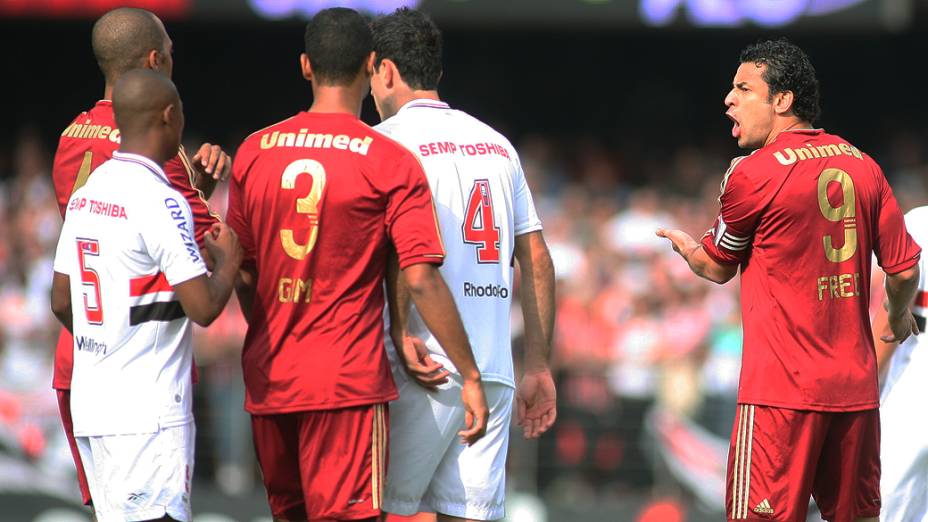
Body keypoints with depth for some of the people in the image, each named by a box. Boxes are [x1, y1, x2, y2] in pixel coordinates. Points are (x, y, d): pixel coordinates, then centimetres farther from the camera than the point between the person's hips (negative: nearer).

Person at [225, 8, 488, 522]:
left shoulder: (253, 152, 6)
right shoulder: (391, 163, -7)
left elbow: (242, 274, 11)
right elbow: (421, 281, -12)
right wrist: (470, 376, -6)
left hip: (267, 381, 5)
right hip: (349, 382, -5)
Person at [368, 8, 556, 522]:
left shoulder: (389, 139, -1)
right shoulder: (496, 143, 18)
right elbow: (536, 260, 16)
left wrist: (401, 333, -18)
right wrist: (538, 367, 17)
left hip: (426, 367, -6)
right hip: (495, 371, 6)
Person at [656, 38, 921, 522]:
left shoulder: (752, 174, -9)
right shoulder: (862, 165, 8)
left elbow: (717, 268, 7)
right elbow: (905, 268, 8)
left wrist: (683, 244, 29)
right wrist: (899, 317, 30)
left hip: (783, 390, -6)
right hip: (856, 385, 6)